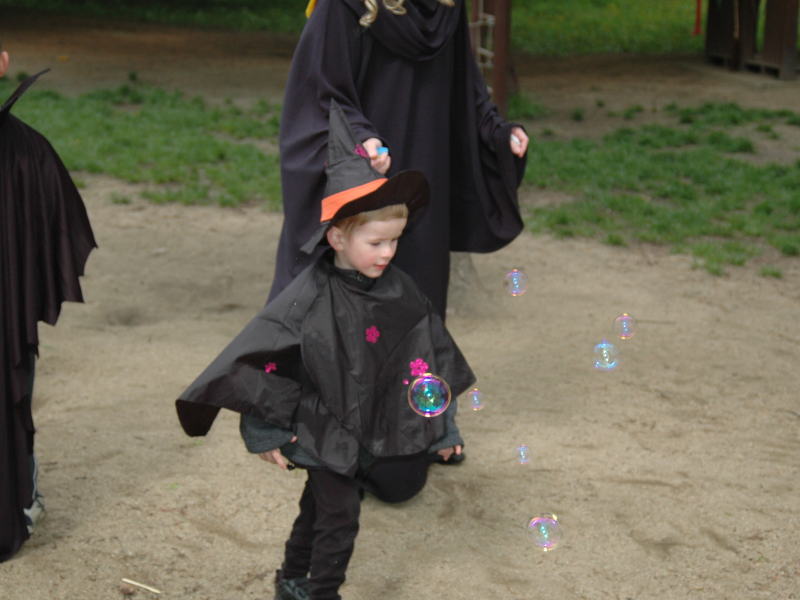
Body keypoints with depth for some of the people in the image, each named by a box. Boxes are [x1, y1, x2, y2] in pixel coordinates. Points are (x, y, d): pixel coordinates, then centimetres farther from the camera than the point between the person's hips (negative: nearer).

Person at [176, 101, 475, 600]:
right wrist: (267, 432, -14)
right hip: (324, 430, -5)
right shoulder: (309, 298, -22)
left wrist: (443, 428, 6)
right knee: (338, 518, 1)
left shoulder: (399, 292, -8)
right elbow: (259, 359, -18)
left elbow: (430, 357, 2)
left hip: (377, 428, 5)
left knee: (319, 511, 23)